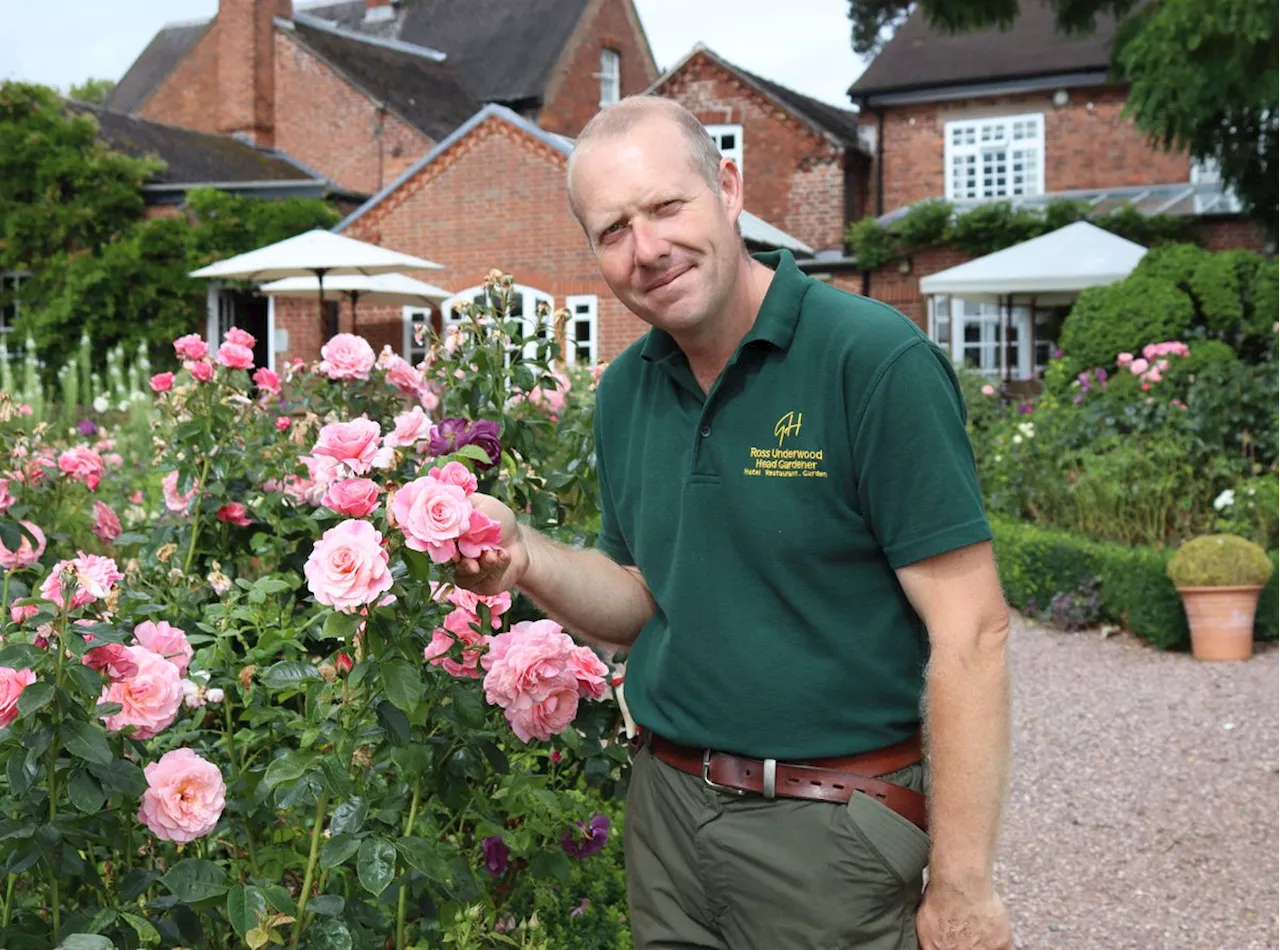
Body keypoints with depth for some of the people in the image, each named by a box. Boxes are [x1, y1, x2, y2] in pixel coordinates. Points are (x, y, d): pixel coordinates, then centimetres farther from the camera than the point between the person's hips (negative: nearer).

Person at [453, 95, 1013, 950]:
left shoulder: (874, 360, -16)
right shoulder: (626, 393, 4)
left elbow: (970, 632, -17)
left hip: (828, 827, -5)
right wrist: (524, 556, -7)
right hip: (665, 806, 6)